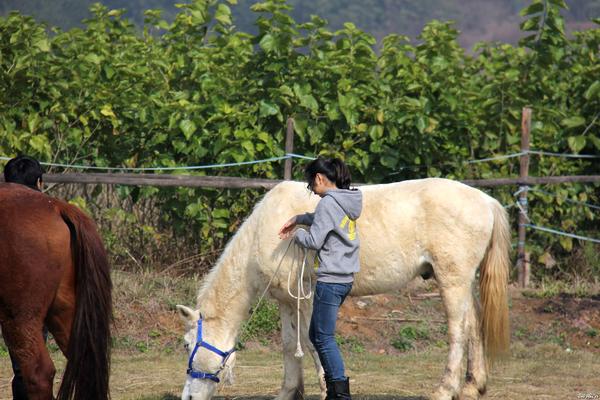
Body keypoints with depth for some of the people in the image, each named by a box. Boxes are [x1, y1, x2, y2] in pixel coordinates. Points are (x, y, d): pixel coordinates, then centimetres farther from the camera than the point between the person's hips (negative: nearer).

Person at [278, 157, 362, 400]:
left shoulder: (328, 203, -16)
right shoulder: (345, 201, 12)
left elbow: (314, 241, -16)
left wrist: (298, 234, 2)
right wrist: (298, 219, 20)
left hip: (330, 280, -10)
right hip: (346, 277, 10)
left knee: (324, 338, -4)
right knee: (316, 335, 17)